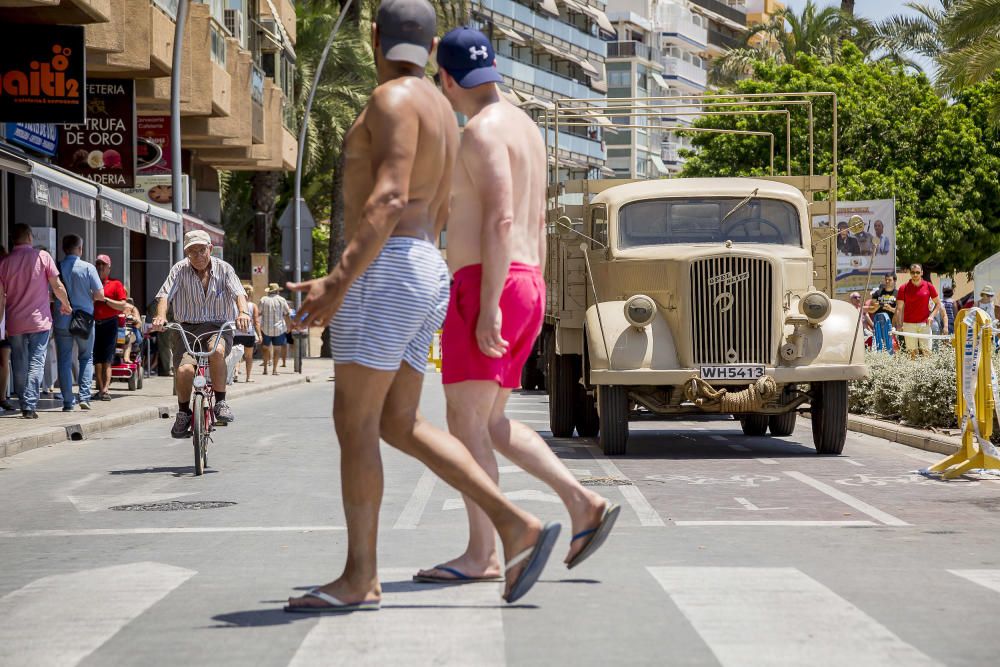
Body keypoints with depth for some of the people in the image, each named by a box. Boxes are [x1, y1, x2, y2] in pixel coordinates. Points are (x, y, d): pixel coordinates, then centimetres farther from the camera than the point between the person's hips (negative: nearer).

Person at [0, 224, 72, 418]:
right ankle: (30, 406, -12)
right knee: (36, 363, -3)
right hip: (39, 321, -2)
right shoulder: (42, 256, -4)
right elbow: (57, 286, -3)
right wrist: (66, 305, 16)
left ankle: (24, 405, 15)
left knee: (19, 365, 11)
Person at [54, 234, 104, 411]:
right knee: (86, 358, 15)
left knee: (64, 361, 7)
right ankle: (84, 397, 3)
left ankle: (67, 402, 4)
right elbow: (100, 295, -7)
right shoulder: (88, 268, -6)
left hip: (62, 321, 1)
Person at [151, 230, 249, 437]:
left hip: (218, 327, 0)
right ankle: (183, 412, 3)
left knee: (216, 350, -37)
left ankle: (220, 403, -20)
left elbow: (238, 293, -11)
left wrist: (243, 312, -33)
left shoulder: (224, 269, 2)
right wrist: (161, 316, -30)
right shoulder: (180, 270, 2)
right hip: (187, 328, 0)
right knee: (184, 369, -26)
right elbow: (165, 295, -9)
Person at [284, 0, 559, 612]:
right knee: (400, 425, 9)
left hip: (386, 272, -10)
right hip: (424, 279, 10)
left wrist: (338, 282, -23)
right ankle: (519, 527, 4)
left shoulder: (394, 99, -9)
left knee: (354, 422, -4)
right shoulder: (441, 111, 21)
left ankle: (360, 578, 0)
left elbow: (389, 200, -20)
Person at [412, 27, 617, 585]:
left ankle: (481, 556, -5)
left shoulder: (485, 130, -12)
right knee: (490, 423, 15)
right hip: (525, 288, 10)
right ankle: (584, 505, 8)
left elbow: (501, 221, -21)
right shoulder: (525, 128, 19)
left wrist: (490, 305, -24)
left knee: (465, 423, -6)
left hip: (487, 287, -10)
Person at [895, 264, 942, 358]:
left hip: (924, 324, 1)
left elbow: (938, 304, 11)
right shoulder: (903, 288, 1)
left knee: (927, 351, -3)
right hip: (909, 324, 0)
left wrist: (931, 315, -6)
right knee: (912, 352, 0)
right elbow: (899, 309, 0)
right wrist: (899, 325, -10)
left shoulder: (928, 286, 4)